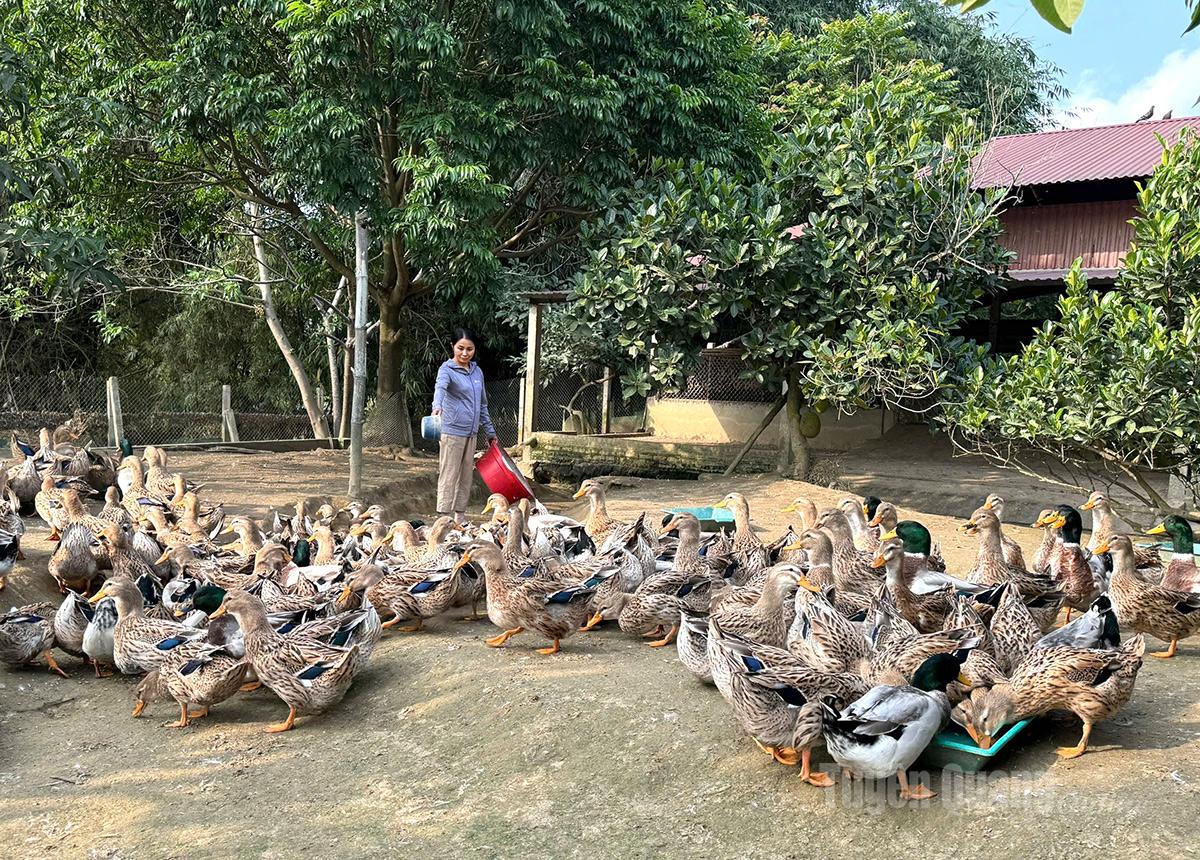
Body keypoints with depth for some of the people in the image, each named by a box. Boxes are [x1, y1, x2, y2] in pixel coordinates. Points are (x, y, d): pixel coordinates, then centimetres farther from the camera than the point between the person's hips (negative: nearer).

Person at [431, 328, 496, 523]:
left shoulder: (477, 371, 13)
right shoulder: (447, 369, -6)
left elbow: (482, 405, 21)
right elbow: (440, 388, -29)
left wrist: (490, 432, 21)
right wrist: (437, 407, -49)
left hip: (471, 432, 6)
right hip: (453, 431, -6)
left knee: (466, 477, 10)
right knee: (449, 476, -5)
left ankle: (460, 518, 18)